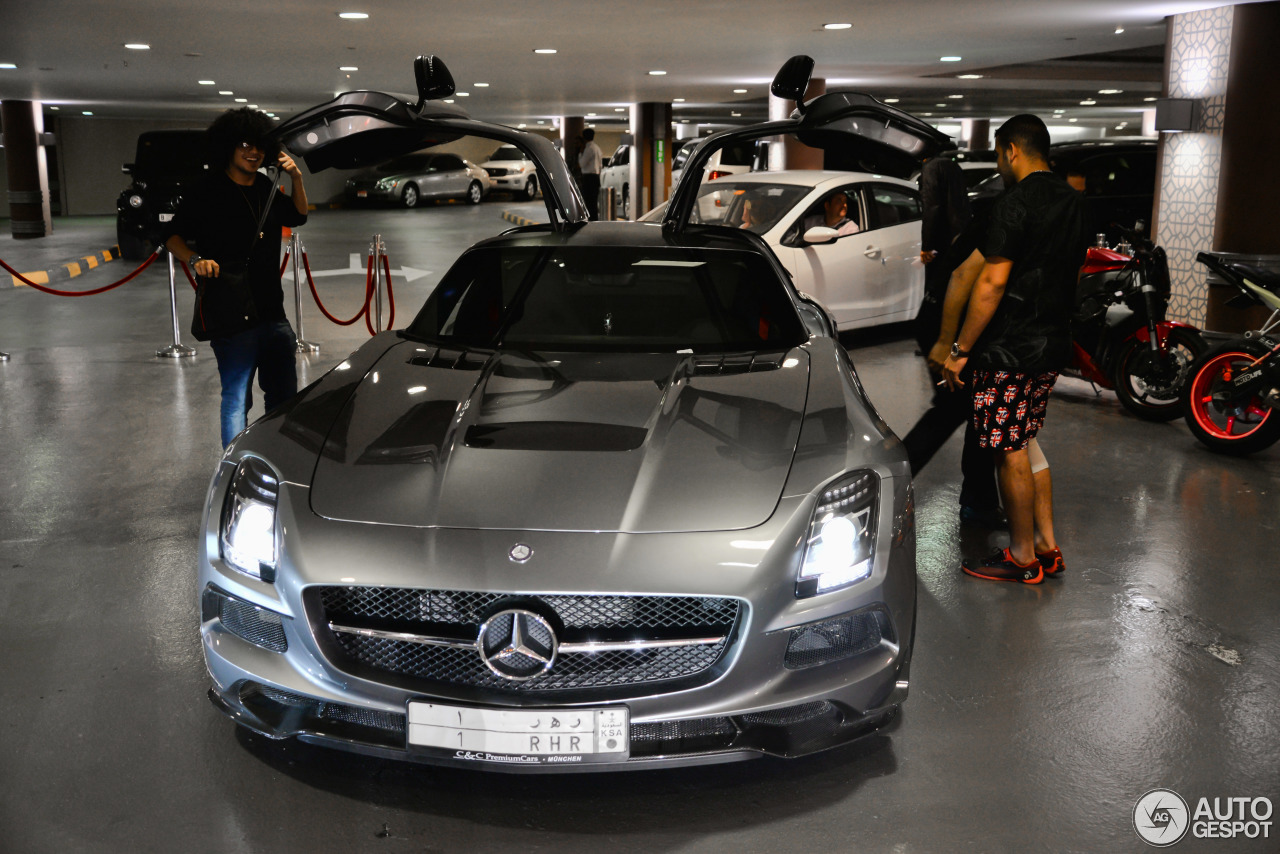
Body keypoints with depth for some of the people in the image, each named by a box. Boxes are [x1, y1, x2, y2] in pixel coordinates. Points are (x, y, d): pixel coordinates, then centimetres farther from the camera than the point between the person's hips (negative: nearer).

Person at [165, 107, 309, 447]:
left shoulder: (268, 190, 11)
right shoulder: (207, 192, -7)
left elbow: (298, 217, 26)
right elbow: (173, 237, -4)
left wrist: (297, 180, 10)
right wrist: (195, 260, -23)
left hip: (273, 313, 7)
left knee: (284, 396, 15)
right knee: (237, 399, -4)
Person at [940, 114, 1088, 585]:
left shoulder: (1015, 203, -16)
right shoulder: (1072, 202, 12)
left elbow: (993, 283, -21)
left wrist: (960, 349, -16)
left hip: (1012, 347, -9)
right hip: (1054, 343, 9)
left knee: (1009, 451, 1)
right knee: (1024, 444, 18)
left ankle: (1022, 557, 10)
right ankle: (1047, 545, 23)